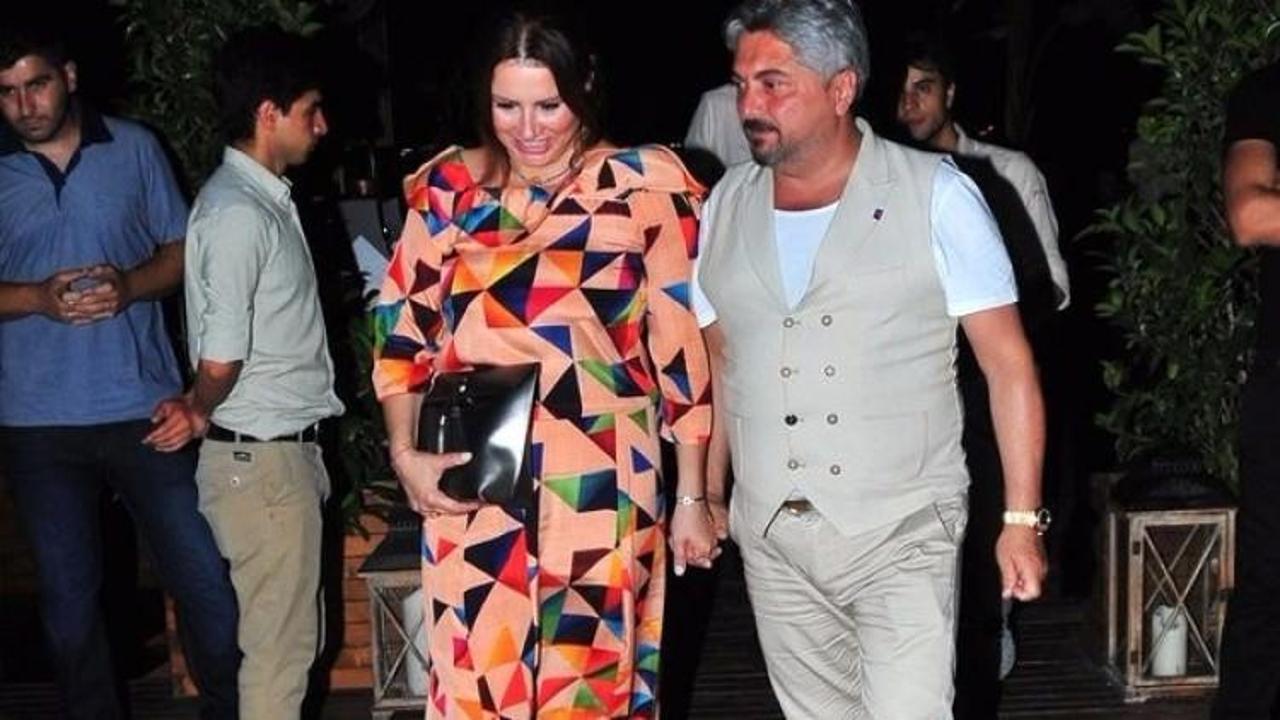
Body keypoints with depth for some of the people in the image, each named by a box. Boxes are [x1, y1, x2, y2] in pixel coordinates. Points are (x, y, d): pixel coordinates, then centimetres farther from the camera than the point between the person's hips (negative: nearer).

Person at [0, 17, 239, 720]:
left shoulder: (134, 148, 2)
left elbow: (181, 252, 6)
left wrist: (129, 286, -13)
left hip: (144, 407, 0)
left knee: (204, 579, 3)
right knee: (68, 600, 13)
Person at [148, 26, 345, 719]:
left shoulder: (263, 196, 12)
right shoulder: (238, 213, -19)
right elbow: (221, 359, -21)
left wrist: (201, 411, -1)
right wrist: (201, 415, -2)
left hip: (285, 450, 9)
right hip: (260, 458, -9)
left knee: (294, 634, 18)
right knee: (279, 645, 1)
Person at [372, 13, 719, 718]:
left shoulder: (644, 189, -2)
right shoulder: (449, 188, 5)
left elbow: (683, 351, 1)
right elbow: (402, 335, 12)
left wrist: (690, 497, 2)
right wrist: (406, 455, -1)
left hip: (600, 494, -2)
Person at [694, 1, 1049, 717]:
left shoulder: (936, 195, -6)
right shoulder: (726, 205, 6)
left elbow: (1007, 363, -5)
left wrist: (1022, 518, -8)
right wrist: (706, 495, 10)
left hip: (902, 534, -4)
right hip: (771, 540, 4)